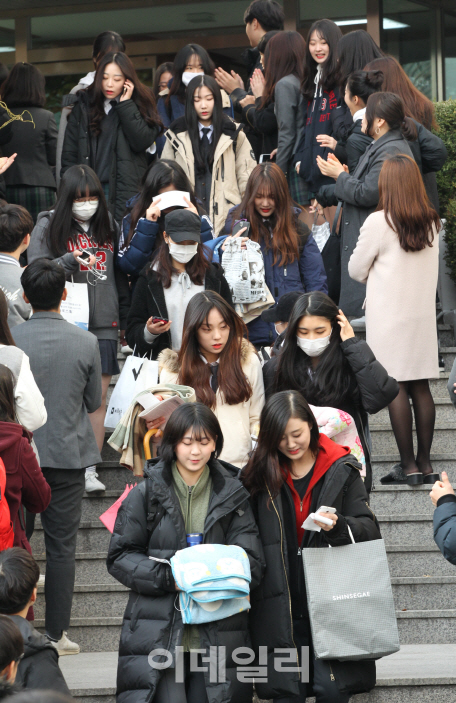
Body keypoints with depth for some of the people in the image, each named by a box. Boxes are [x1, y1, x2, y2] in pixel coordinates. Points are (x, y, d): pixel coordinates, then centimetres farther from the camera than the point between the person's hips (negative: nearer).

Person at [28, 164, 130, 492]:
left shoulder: (109, 225, 11)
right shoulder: (49, 226, 0)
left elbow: (120, 274, 18)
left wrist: (125, 318, 17)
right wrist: (70, 261, -19)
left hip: (104, 324, 3)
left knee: (99, 396, 0)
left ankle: (90, 469, 4)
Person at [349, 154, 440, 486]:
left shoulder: (380, 222, -13)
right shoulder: (432, 222, 3)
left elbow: (356, 269, -3)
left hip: (389, 316, -5)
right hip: (423, 314, 5)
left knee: (396, 387, -2)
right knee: (421, 387, 8)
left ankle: (408, 465, -2)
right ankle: (425, 463, 10)